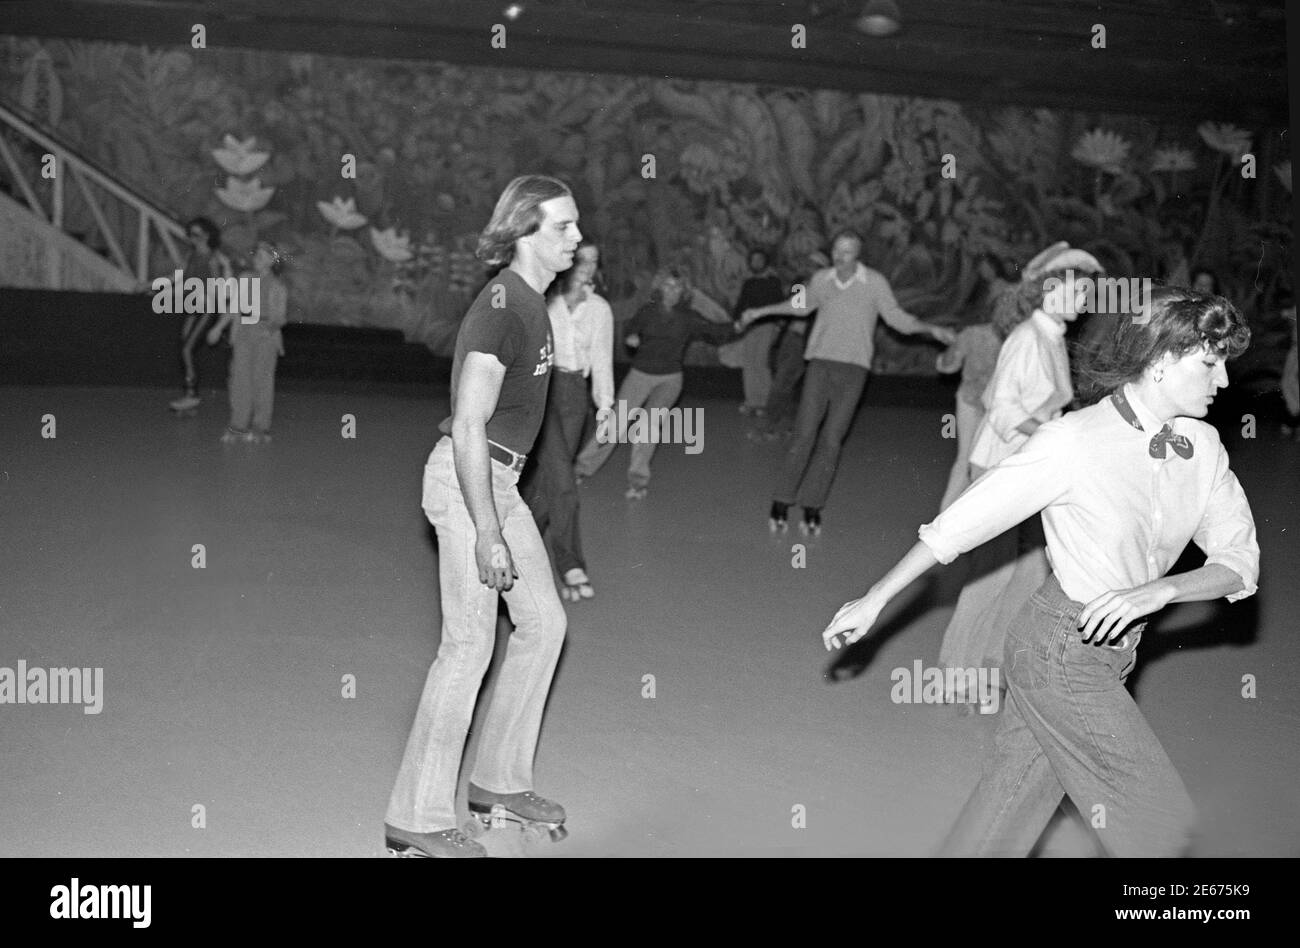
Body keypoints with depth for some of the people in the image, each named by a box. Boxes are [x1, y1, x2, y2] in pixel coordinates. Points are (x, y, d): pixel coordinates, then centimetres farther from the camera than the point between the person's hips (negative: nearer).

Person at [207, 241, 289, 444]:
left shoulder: (278, 287, 0)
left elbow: (282, 316, -1)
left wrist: (272, 323, -22)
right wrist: (218, 327, 21)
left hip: (266, 338, -4)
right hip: (243, 336, 4)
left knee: (262, 380, -4)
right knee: (240, 379, 1)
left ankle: (260, 429, 4)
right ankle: (238, 427, 7)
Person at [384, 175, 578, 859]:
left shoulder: (529, 301, 12)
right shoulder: (502, 310, -19)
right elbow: (468, 429, -23)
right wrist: (488, 534, -24)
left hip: (498, 478, 10)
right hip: (465, 479, -10)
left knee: (544, 621, 13)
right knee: (469, 643, -6)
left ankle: (499, 779, 25)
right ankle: (416, 821, 3)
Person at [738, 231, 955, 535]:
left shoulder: (875, 283, -3)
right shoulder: (821, 279, 4)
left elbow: (898, 319, -2)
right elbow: (802, 306, 24)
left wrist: (932, 329, -17)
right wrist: (759, 312, 30)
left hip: (854, 368, -1)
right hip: (820, 364, 1)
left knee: (831, 440, -3)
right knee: (804, 434, -6)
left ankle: (812, 507, 7)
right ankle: (781, 502, 1)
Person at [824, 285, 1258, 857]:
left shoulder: (1203, 449, -1)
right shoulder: (1073, 442, -19)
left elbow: (1240, 561, -1)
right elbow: (960, 523, -13)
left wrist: (1159, 591, -21)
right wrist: (874, 599, -8)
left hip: (1113, 652, 6)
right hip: (1061, 650, -6)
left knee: (1006, 818, 13)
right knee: (1158, 820, 1)